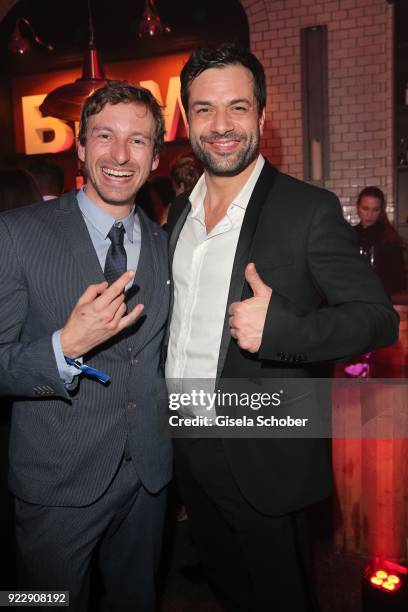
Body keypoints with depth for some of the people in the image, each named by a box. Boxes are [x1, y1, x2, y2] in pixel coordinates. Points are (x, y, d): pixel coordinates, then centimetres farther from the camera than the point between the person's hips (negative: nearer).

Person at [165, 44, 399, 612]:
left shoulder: (309, 210, -15)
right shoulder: (178, 212, 5)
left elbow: (379, 318, -15)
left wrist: (280, 328, -31)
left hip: (264, 457, -5)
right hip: (188, 448, 6)